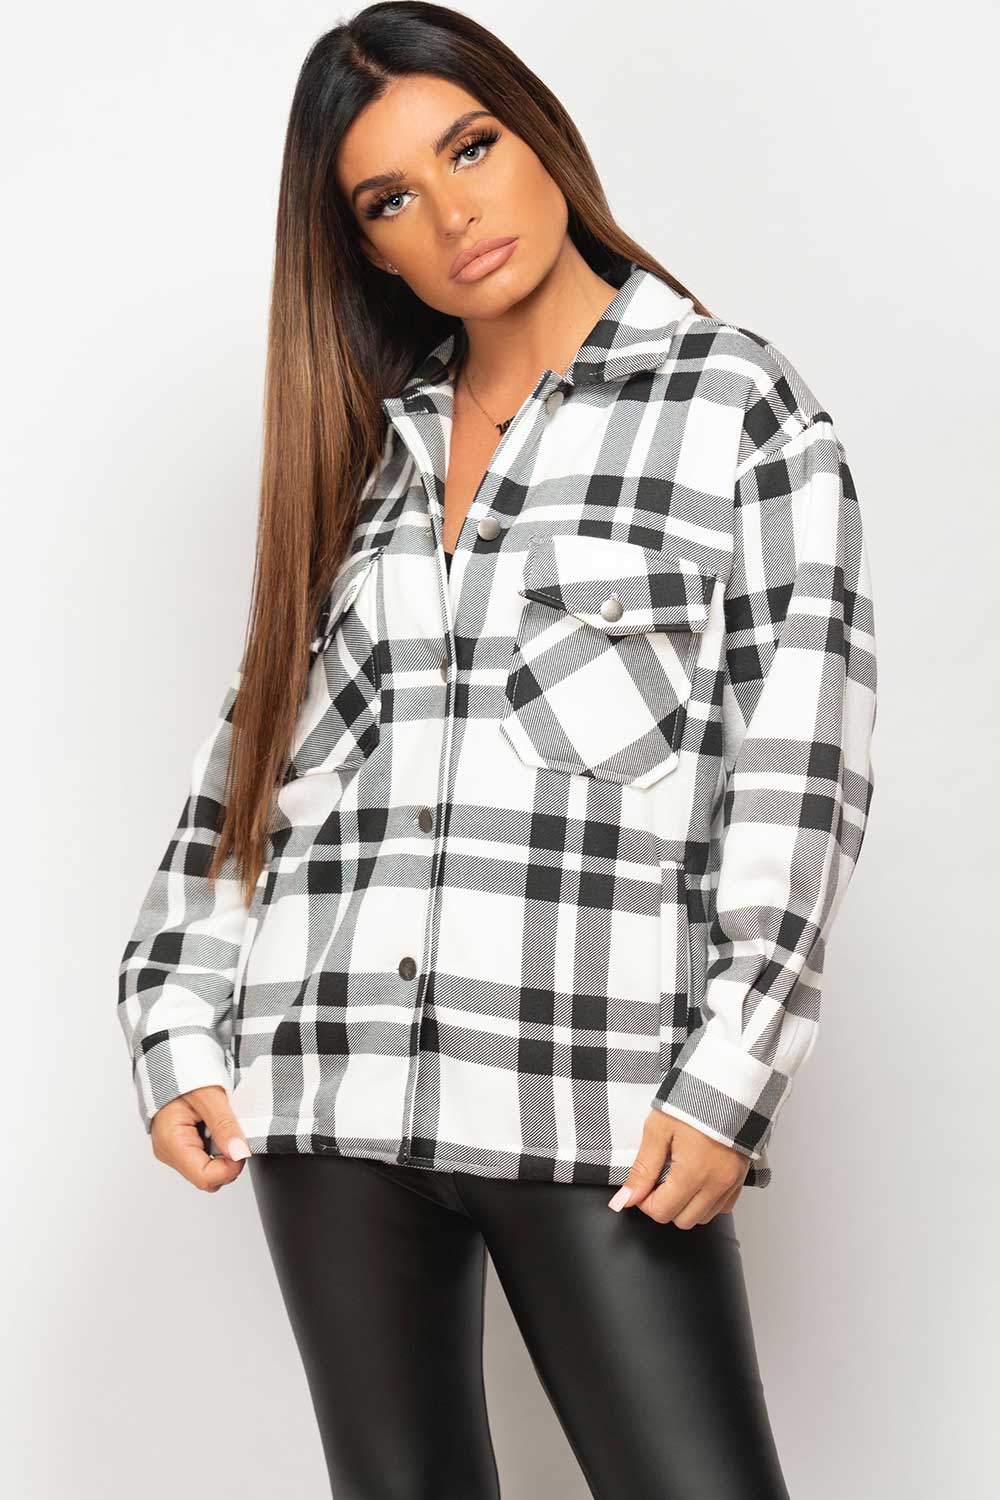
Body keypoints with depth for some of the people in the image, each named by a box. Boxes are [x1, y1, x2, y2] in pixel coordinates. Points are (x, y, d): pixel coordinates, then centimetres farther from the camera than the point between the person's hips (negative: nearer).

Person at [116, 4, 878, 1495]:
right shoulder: (367, 440, 16)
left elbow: (799, 764, -4)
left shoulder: (739, 402, 3)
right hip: (329, 1088, 4)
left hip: (595, 1089, -4)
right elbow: (260, 733, 15)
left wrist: (730, 1074, -12)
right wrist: (177, 1025, 5)